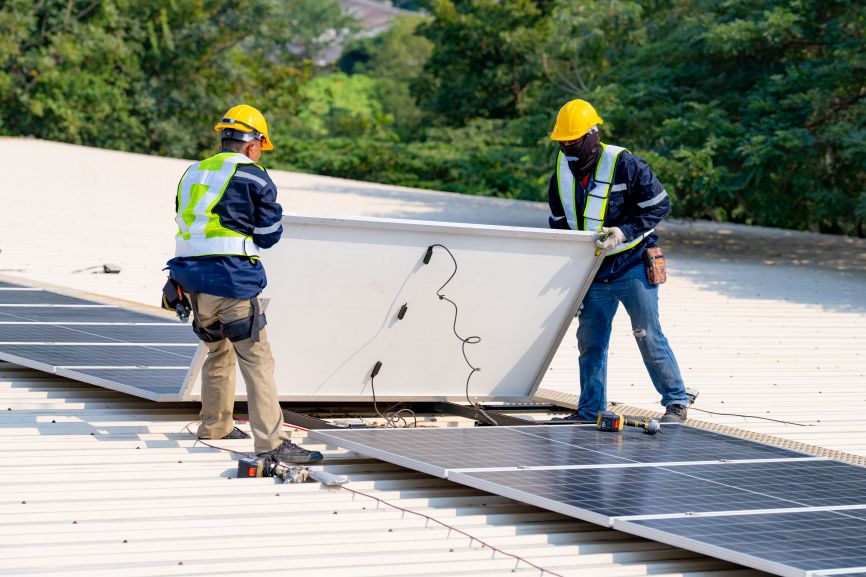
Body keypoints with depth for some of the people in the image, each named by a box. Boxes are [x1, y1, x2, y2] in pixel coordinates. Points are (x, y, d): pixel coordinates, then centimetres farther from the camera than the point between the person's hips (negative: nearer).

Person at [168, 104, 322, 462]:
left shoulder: (193, 174, 17)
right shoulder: (253, 177, -3)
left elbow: (187, 228, 18)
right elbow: (269, 235, 2)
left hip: (191, 279, 8)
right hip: (230, 280, -7)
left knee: (219, 351, 25)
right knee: (257, 361, -8)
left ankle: (215, 426, 36)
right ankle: (270, 442, -14)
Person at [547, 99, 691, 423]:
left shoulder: (624, 165, -14)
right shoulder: (561, 173, 4)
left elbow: (659, 205, -10)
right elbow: (559, 223, 17)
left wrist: (624, 232, -21)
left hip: (632, 266, -6)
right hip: (593, 273, 6)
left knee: (648, 336, -5)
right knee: (590, 341, 7)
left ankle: (676, 402, 6)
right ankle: (590, 410, 17)